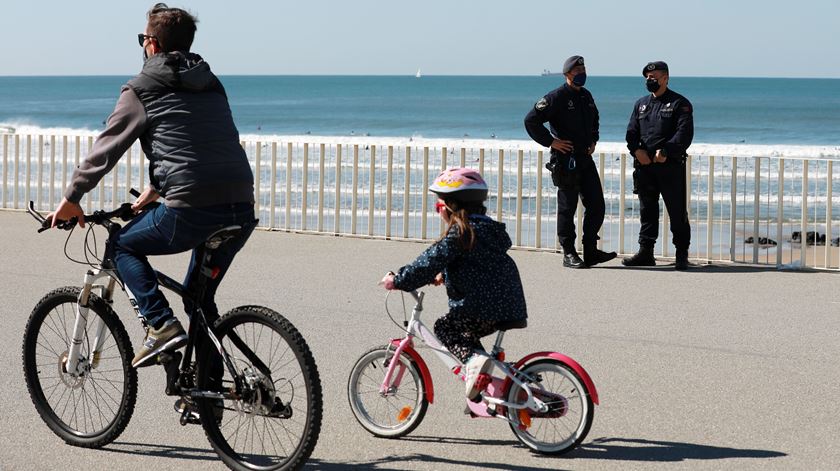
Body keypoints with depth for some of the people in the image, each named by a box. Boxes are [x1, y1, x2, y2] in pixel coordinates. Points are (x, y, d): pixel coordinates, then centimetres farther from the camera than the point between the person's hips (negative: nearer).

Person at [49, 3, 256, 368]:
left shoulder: (141, 90, 6)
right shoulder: (211, 85, 24)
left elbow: (105, 149, 9)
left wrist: (71, 198, 21)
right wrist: (156, 189, 47)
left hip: (192, 211, -6)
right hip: (242, 213, 6)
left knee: (122, 246, 19)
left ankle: (161, 325, 1)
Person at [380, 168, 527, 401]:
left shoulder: (459, 234, -11)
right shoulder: (488, 228, 17)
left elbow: (430, 261, -14)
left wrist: (398, 280, -6)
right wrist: (444, 275, 33)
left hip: (483, 308, -9)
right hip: (510, 307, 9)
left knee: (444, 327, 7)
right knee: (467, 334, 25)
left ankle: (473, 358, -16)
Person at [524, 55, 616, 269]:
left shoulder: (586, 96, 13)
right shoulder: (557, 97, -10)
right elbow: (531, 121, -14)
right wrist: (551, 141, -14)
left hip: (585, 159, 7)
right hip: (565, 160, -7)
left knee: (596, 205, 5)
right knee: (567, 208, 0)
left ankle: (591, 251, 12)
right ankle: (569, 254, 7)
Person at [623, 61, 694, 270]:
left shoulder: (680, 104, -1)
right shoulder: (641, 104, 16)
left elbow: (684, 134, -11)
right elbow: (632, 132, 12)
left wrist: (665, 152, -21)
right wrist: (637, 150, -7)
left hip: (671, 166, -5)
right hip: (644, 166, 5)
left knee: (677, 211, -2)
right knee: (647, 210, 9)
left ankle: (682, 255, 4)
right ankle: (646, 252, 14)